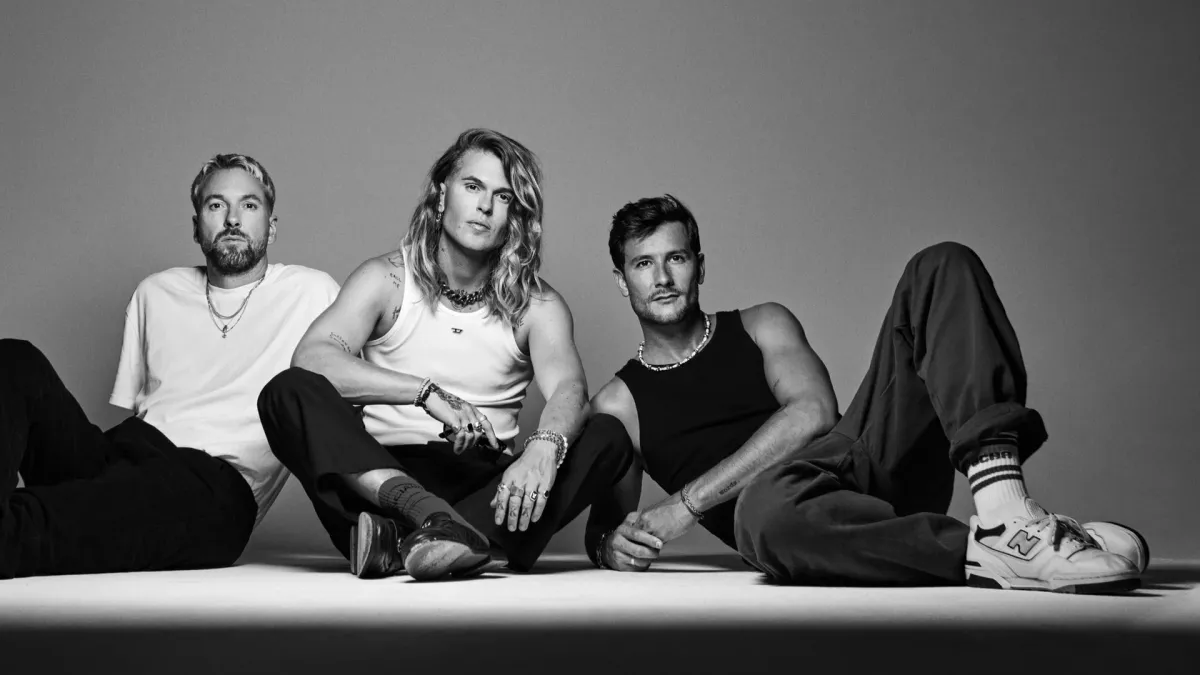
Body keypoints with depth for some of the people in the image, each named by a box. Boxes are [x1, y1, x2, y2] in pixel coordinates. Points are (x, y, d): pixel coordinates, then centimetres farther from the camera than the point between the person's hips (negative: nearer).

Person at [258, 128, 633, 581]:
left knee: (608, 438, -23)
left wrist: (545, 447, -37)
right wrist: (427, 392, -26)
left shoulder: (536, 305, 6)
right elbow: (311, 358, -14)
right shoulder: (386, 280, 3)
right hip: (380, 471, -1)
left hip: (484, 483, 1)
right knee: (288, 393, -23)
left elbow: (569, 389, -13)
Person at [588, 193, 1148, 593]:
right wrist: (613, 546, -15)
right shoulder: (618, 405, 16)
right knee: (762, 507, -44)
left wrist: (684, 504, -11)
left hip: (874, 457, 3)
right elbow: (606, 528, 13)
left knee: (943, 267, -13)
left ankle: (1002, 508, -34)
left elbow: (813, 410, -2)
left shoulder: (762, 326, 18)